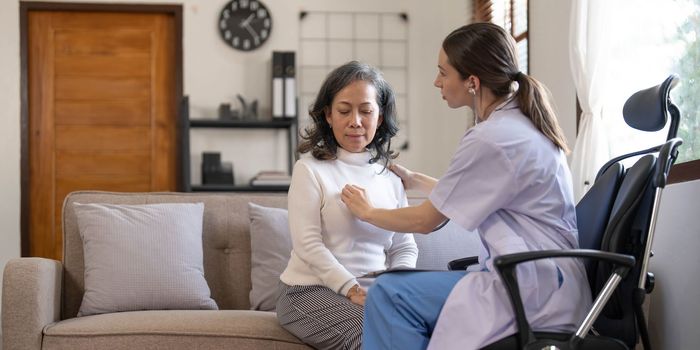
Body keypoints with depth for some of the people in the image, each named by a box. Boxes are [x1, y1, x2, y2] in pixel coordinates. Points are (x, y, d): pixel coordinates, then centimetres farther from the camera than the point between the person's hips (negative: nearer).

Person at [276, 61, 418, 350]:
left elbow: (405, 247, 11)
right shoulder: (310, 169, -2)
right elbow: (308, 244, -11)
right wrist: (353, 290, -20)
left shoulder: (390, 174, 14)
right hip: (311, 290, -5)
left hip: (373, 289, 5)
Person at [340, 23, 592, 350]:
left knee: (389, 294, -14)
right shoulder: (521, 123, 11)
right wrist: (414, 180, 34)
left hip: (534, 290, -10)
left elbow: (424, 220, -6)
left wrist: (368, 212, 11)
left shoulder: (490, 139, -17)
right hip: (548, 279, 10)